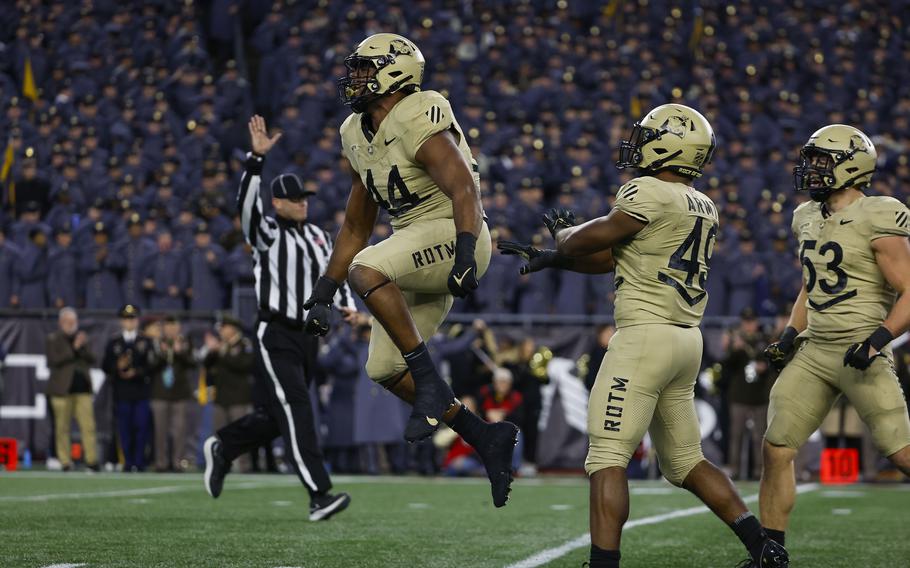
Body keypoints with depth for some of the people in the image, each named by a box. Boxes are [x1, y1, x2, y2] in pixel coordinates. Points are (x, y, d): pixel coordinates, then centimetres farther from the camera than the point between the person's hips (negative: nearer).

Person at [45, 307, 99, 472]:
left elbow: (92, 360, 10)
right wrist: (74, 349, -13)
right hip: (62, 389, -3)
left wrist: (83, 347, -8)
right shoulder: (52, 340, 4)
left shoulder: (82, 338, 16)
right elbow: (53, 361, -10)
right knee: (62, 427, -1)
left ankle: (92, 460, -9)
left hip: (83, 388, 3)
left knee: (88, 426, -7)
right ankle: (65, 462, 4)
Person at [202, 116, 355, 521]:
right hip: (275, 335, -7)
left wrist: (347, 305, 2)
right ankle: (319, 496, -20)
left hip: (308, 335, 7)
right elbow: (246, 201, -22)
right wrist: (257, 157, -33)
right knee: (296, 411, -14)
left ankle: (223, 448, 36)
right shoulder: (266, 232, -5)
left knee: (279, 416, 13)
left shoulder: (319, 237, 16)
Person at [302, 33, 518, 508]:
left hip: (451, 237, -10)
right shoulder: (359, 136, 13)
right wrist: (322, 296, 18)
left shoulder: (418, 123, -16)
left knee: (365, 271, -33)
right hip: (416, 249, 10)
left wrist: (465, 254, -41)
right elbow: (356, 226, 20)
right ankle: (487, 438, 12)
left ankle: (431, 384, -25)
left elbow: (464, 189, -27)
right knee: (384, 370, 4)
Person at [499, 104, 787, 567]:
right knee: (686, 463, 18)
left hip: (646, 334, -9)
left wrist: (562, 233, 18)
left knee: (606, 459, -8)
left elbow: (589, 242, -4)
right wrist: (549, 258, 20)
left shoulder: (650, 192, -12)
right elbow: (616, 258, 20)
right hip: (687, 339, 9)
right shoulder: (704, 208, 16)